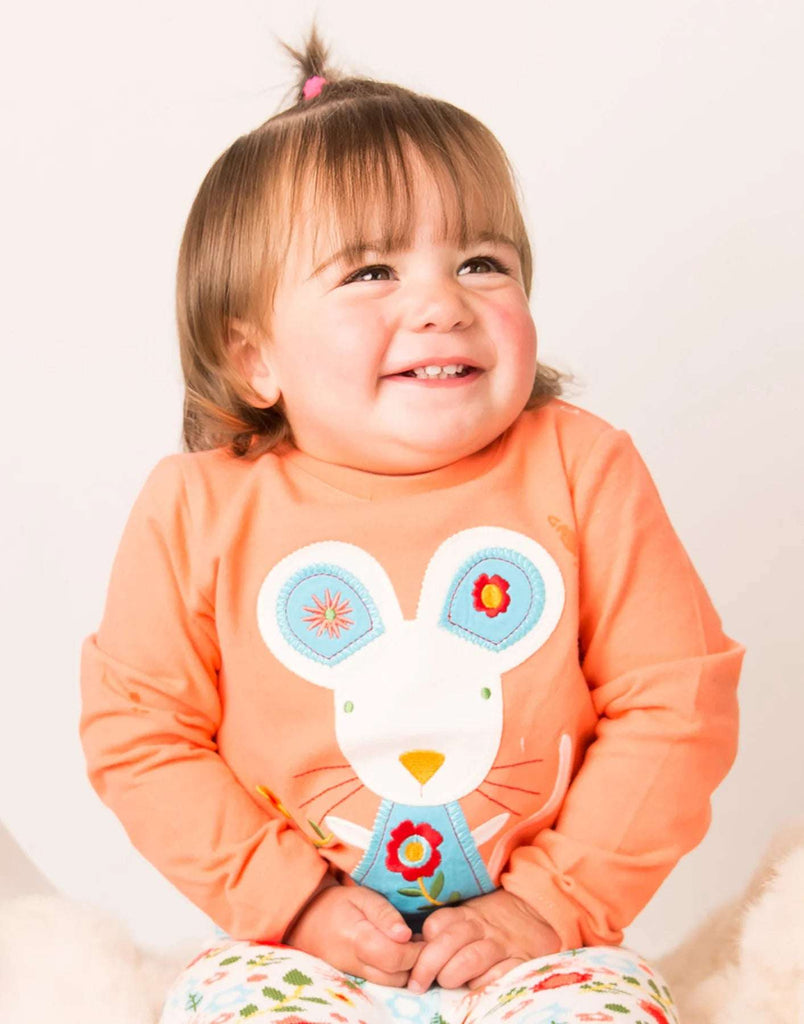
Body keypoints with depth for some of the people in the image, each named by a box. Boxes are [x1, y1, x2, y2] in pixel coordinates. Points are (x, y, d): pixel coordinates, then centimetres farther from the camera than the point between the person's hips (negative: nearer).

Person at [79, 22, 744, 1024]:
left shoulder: (584, 471, -7)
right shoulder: (200, 509, -7)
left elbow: (674, 705, -4)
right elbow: (140, 732, -2)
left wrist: (558, 900, -9)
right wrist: (288, 897, -9)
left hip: (533, 943, 0)